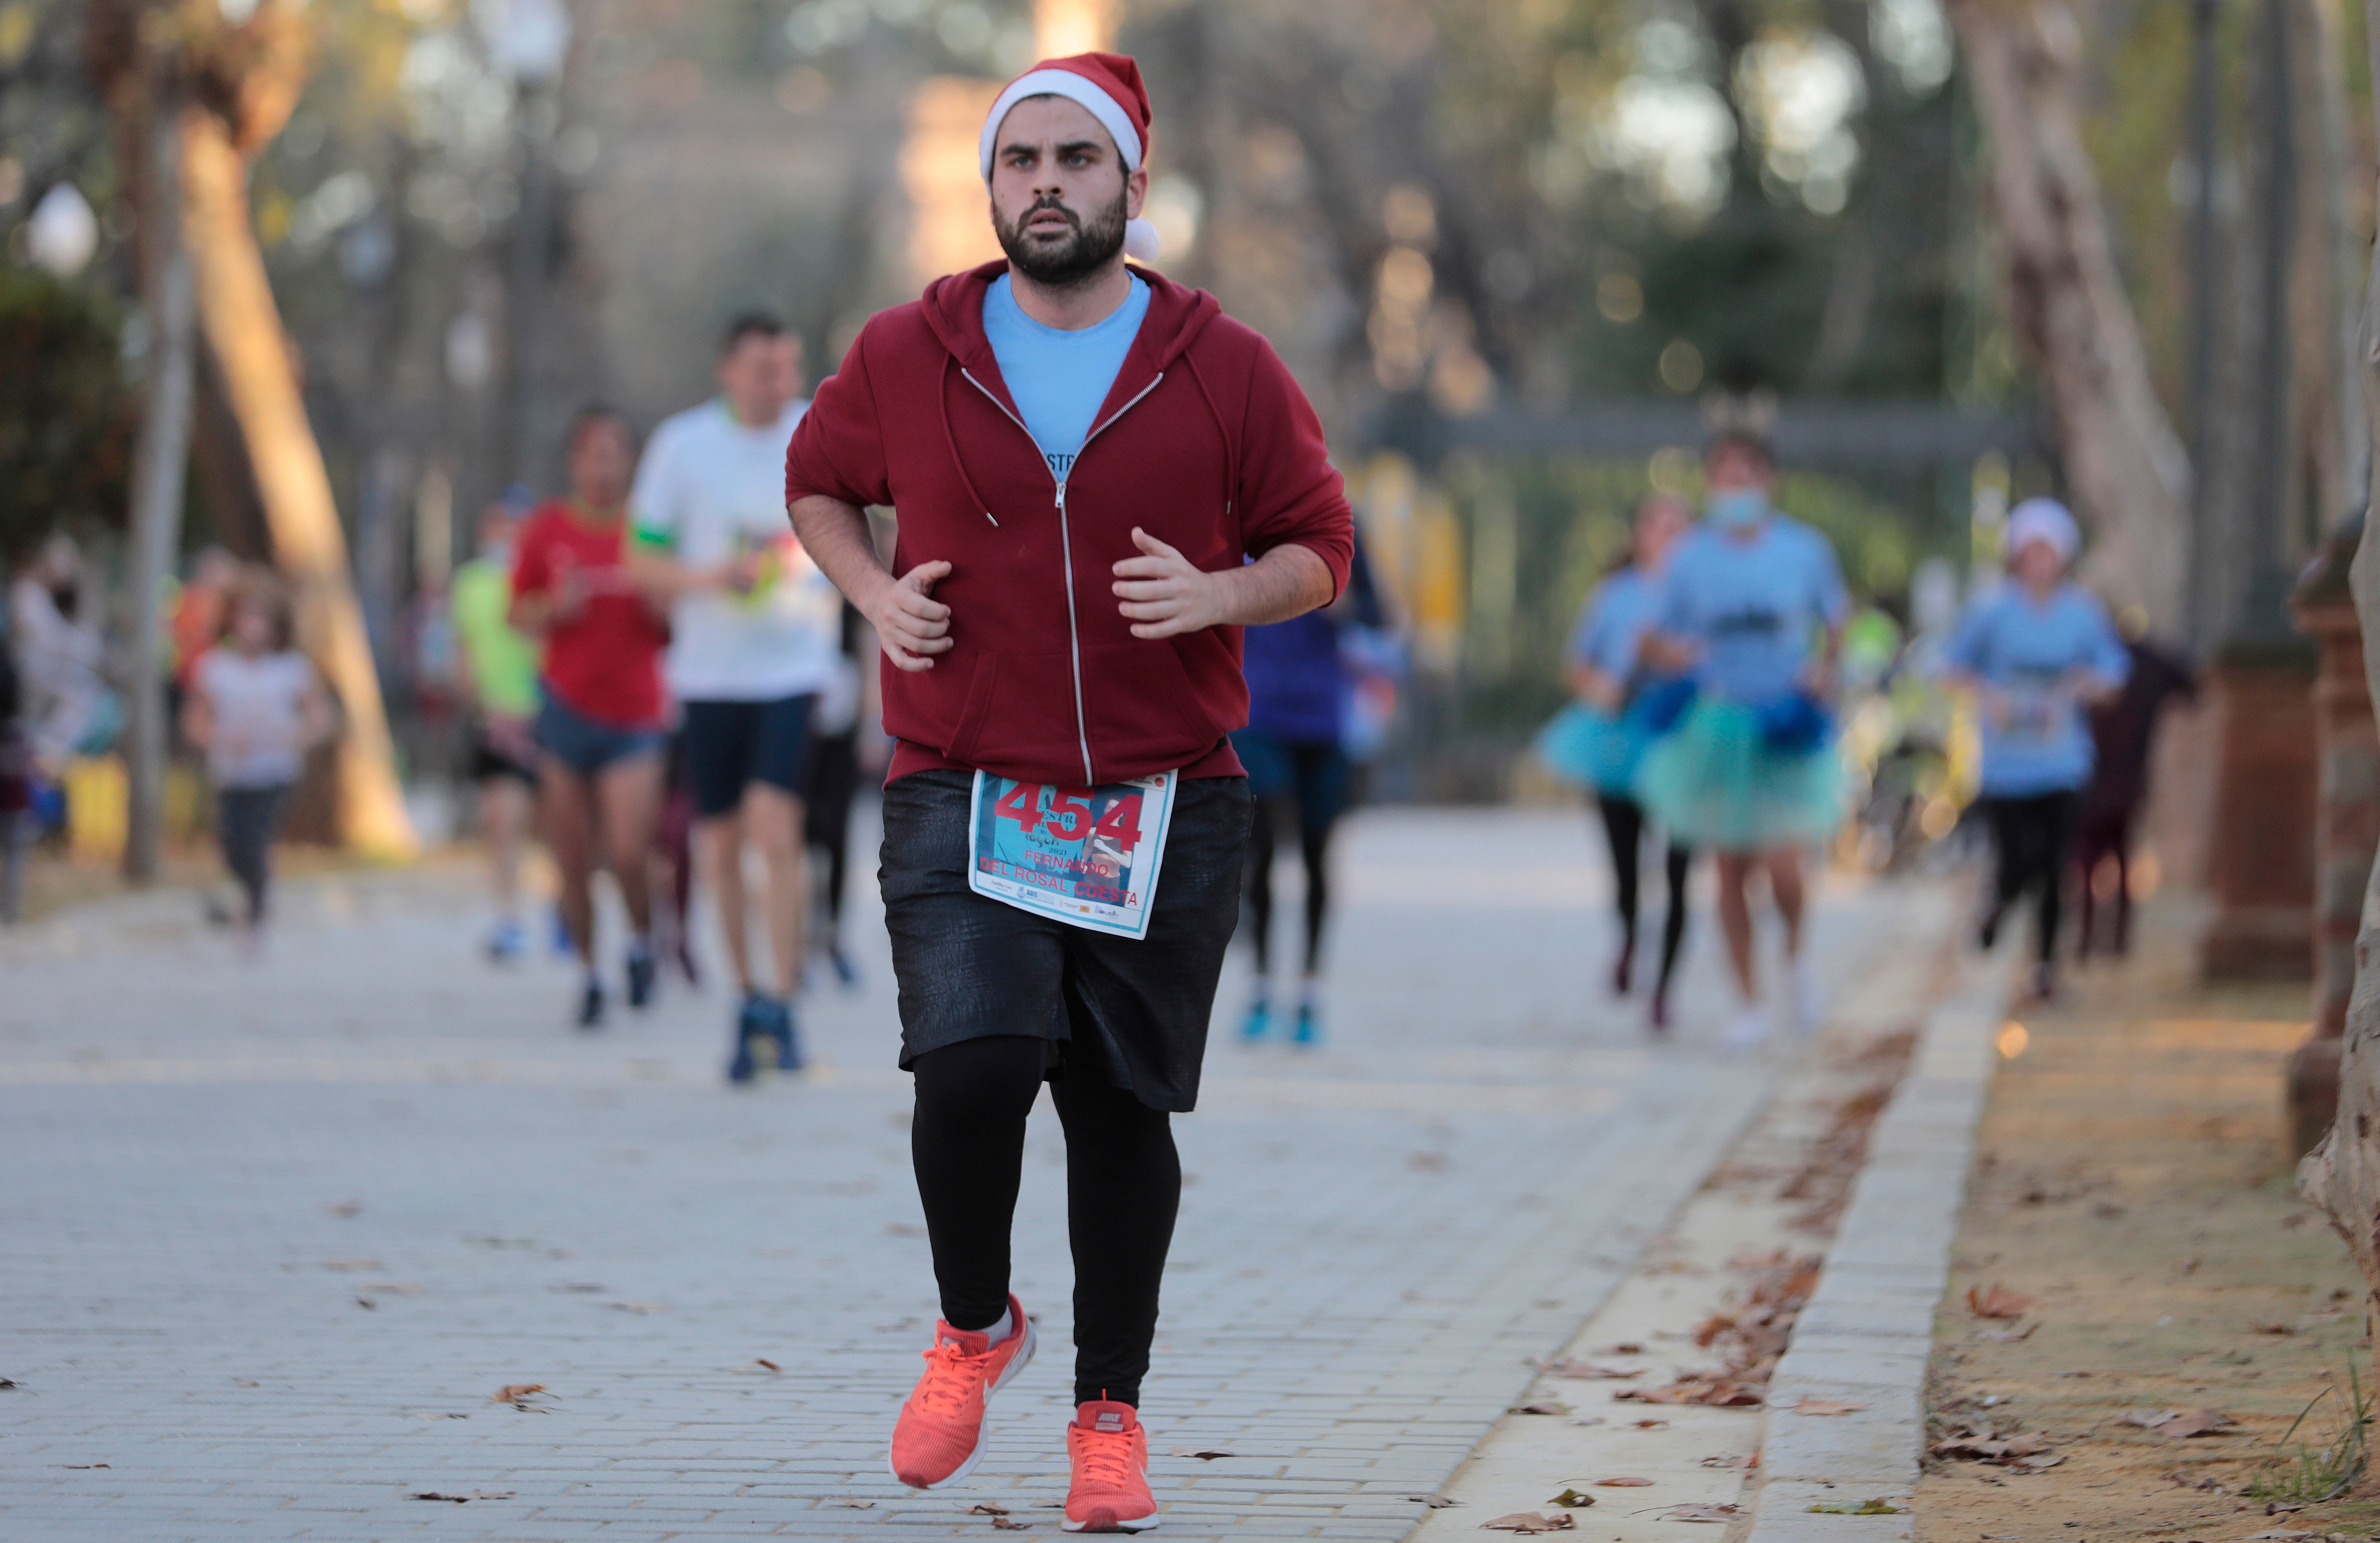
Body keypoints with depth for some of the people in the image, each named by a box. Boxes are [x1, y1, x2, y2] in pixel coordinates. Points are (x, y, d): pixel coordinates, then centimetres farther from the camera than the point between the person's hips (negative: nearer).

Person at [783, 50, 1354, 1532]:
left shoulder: (1227, 370, 1)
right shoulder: (905, 357, 3)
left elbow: (1319, 545, 9)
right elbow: (818, 480, 21)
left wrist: (1217, 596, -12)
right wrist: (875, 594, 2)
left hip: (1167, 809, 1)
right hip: (962, 798, 0)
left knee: (1125, 1108, 4)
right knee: (973, 1066, -19)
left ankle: (1112, 1410, 21)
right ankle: (976, 1328, 10)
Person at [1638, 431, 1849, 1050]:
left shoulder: (1804, 550, 2)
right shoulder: (1691, 557, 2)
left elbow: (1836, 622, 13)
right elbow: (1656, 639, 6)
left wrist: (1824, 670, -6)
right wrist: (1669, 652, -17)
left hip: (1787, 732, -1)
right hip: (1718, 725, 1)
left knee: (1782, 866, -12)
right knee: (1731, 870, 4)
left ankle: (1796, 954, 22)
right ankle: (1748, 1004, 16)